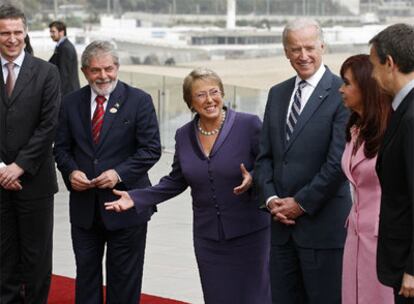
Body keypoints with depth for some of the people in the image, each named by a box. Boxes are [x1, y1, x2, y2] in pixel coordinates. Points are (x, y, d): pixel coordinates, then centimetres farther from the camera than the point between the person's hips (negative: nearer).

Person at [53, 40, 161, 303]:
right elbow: (62, 148, 9)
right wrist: (71, 171, -12)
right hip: (84, 205, 3)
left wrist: (119, 173, -21)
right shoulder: (71, 103, 4)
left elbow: (151, 149, -9)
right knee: (86, 271, 13)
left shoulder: (139, 101, -6)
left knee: (124, 277, 8)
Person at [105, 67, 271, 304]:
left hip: (249, 232, -3)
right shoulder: (184, 135, 4)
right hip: (208, 237, 4)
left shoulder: (249, 125, -9)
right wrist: (136, 198, 3)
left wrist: (253, 179, -25)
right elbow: (176, 182, 12)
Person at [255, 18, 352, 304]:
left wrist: (301, 203, -11)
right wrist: (270, 198, -2)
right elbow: (265, 154, 13)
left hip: (323, 224, -6)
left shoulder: (342, 93, -9)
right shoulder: (278, 93, 12)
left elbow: (339, 160, -14)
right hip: (282, 224, 6)